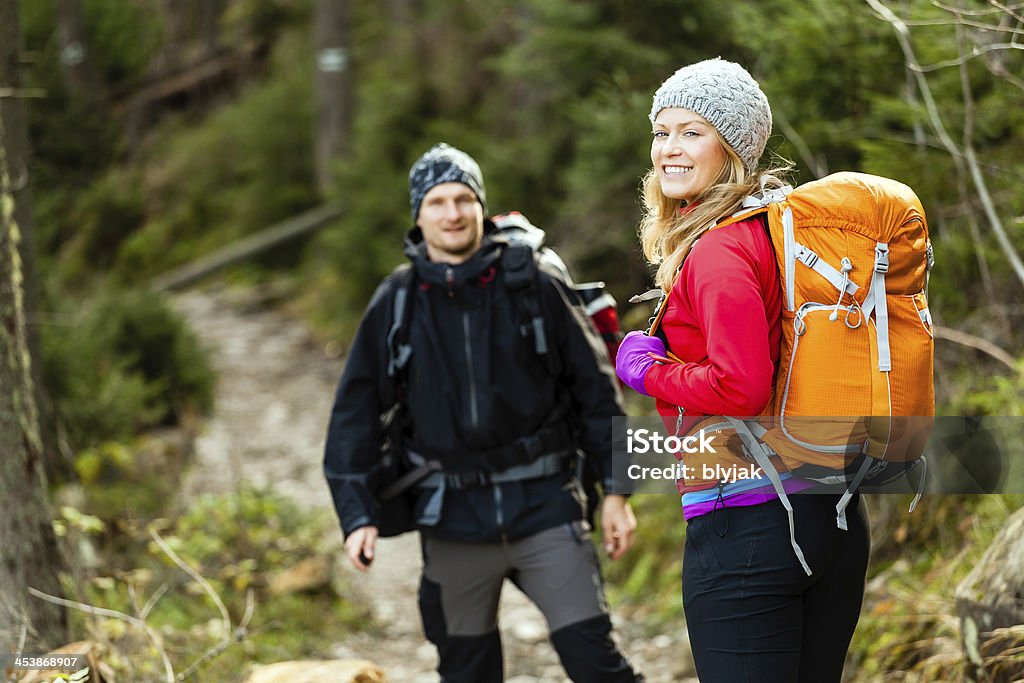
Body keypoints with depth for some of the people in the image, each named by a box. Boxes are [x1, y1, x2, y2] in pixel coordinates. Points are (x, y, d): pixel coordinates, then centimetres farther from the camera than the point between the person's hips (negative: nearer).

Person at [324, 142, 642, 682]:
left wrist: (614, 491, 0)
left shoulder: (534, 284, -2)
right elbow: (354, 413, 6)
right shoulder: (395, 304, 2)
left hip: (543, 503, -2)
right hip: (453, 517, 2)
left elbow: (595, 388, 2)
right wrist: (357, 516, -2)